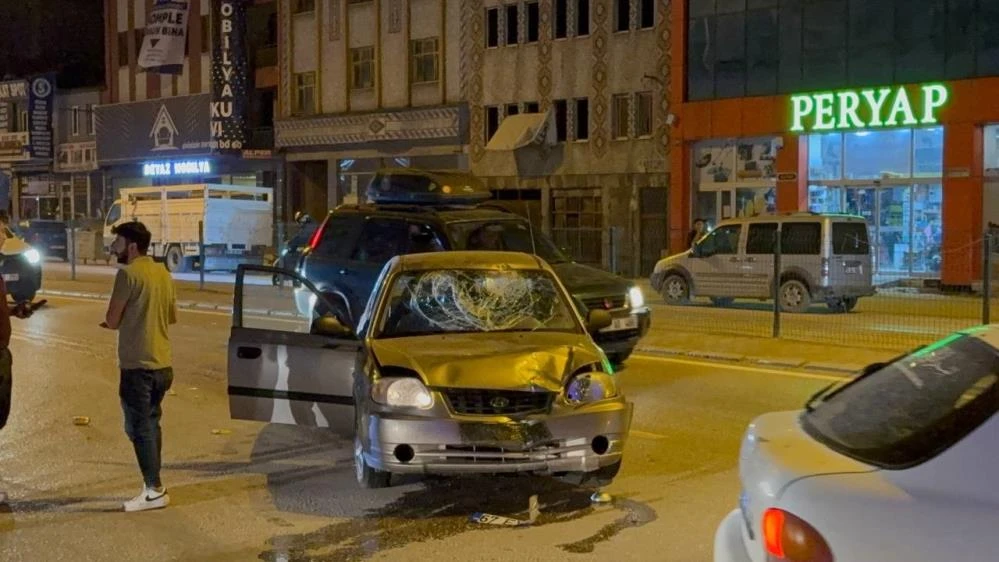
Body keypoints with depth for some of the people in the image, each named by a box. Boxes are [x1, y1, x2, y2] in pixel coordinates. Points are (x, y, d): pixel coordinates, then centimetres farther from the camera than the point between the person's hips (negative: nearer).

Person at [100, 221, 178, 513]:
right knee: (151, 424, 17)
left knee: (139, 427, -1)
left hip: (138, 365, -8)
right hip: (163, 364, 8)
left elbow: (112, 321, -12)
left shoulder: (128, 273, -14)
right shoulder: (162, 273, 10)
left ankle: (154, 491, 0)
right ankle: (152, 484, 24)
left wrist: (119, 321, 9)